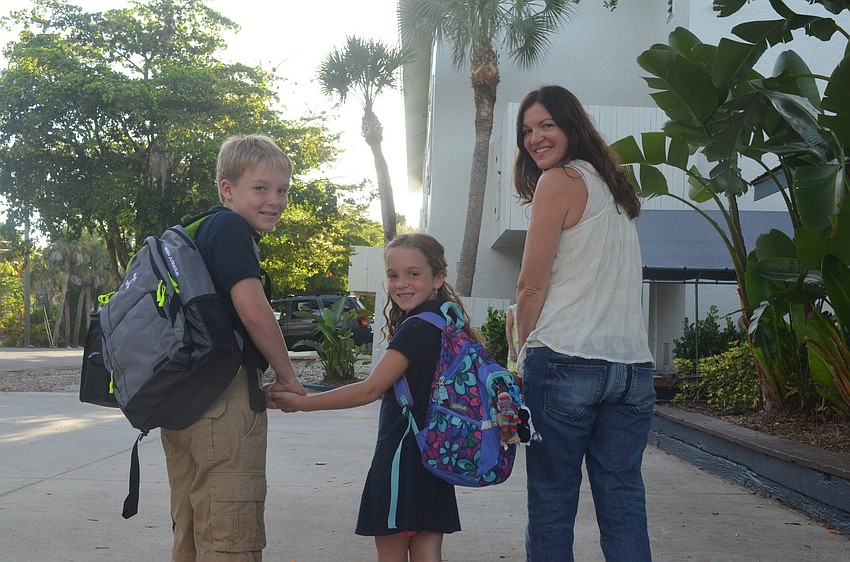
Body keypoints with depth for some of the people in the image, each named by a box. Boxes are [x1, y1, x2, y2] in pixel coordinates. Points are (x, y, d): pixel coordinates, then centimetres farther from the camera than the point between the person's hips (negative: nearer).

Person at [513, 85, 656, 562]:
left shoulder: (559, 181, -3)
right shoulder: (614, 187, 19)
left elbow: (532, 287, -6)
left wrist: (526, 347, 7)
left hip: (568, 361, -7)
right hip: (632, 363, 7)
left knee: (552, 499, 2)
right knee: (623, 498, 7)